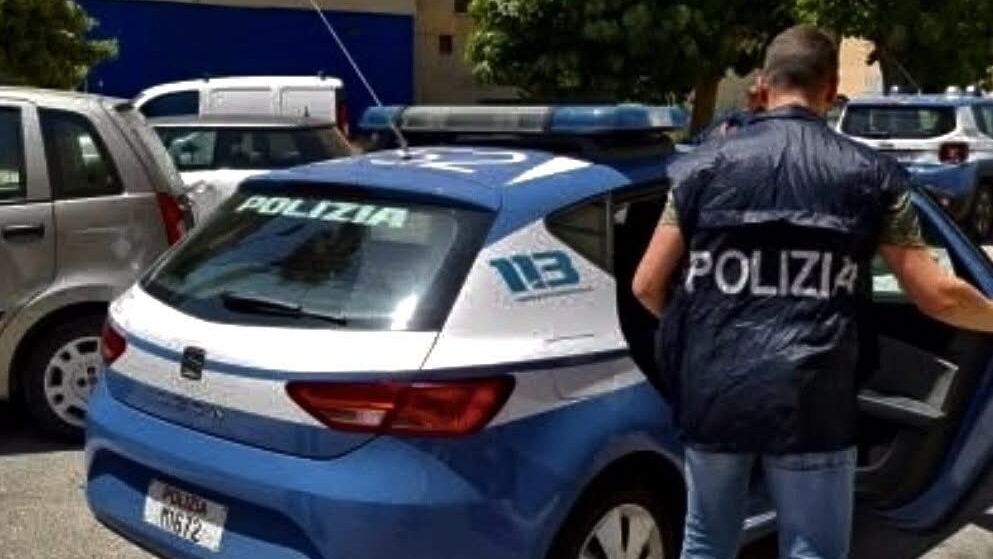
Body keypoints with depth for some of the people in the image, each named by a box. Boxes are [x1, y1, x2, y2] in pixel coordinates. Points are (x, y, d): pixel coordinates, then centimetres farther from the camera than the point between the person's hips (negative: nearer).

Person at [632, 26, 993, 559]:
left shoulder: (704, 165, 3)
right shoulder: (869, 174, 1)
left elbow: (646, 286, 3)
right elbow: (936, 295, 2)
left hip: (713, 394, 2)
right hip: (812, 402, -2)